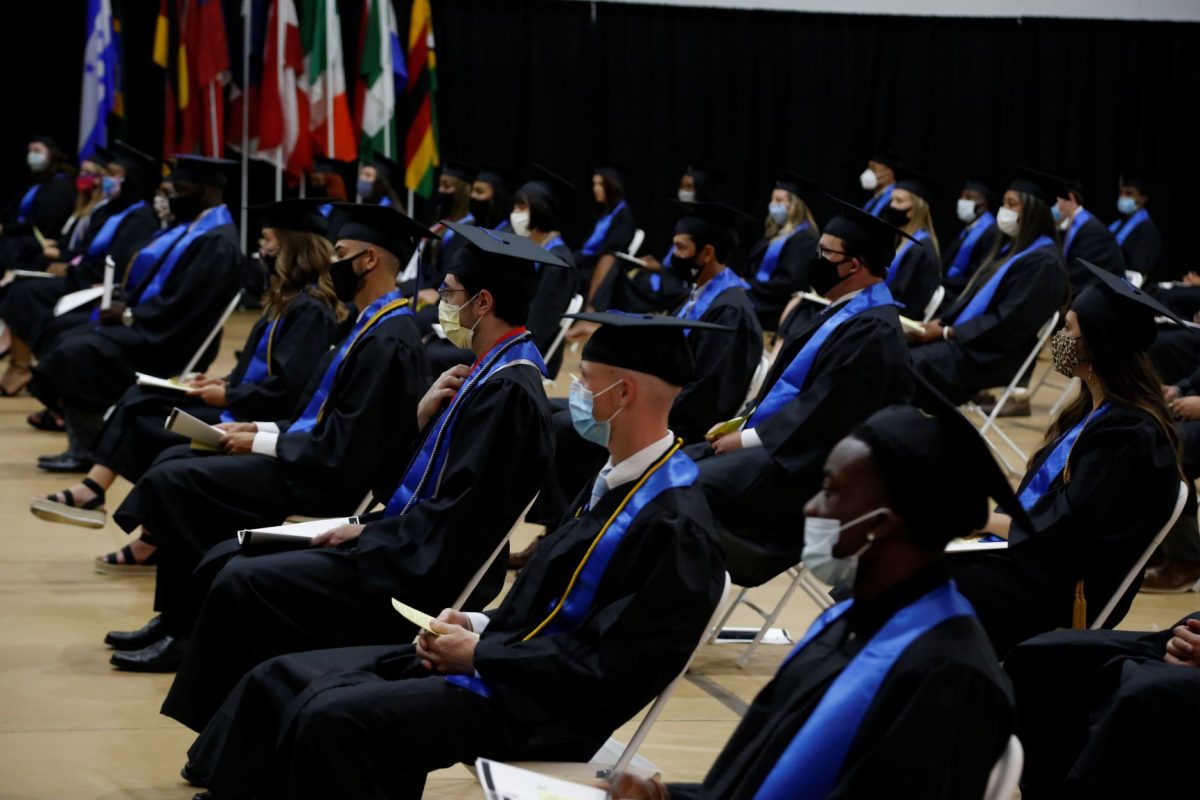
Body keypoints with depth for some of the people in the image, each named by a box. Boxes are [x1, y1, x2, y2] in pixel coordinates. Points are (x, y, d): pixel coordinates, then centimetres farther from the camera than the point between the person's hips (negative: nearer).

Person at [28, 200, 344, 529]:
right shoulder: (288, 301, 14)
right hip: (242, 405, 10)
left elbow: (287, 387, -24)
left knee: (148, 429, -15)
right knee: (139, 400, 0)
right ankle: (92, 490, -10)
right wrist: (226, 383, 5)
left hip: (257, 421, -10)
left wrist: (228, 396, -14)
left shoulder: (310, 310, -17)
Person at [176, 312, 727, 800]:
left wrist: (478, 655, -15)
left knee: (331, 721, -27)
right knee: (278, 682, 2)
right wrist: (480, 626, 3)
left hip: (538, 706, -10)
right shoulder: (616, 482, 11)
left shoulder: (675, 526, -19)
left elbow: (607, 668, -22)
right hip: (506, 658, 10)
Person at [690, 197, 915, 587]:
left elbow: (822, 415, -22)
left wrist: (749, 439, -16)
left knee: (694, 486, -25)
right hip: (782, 441, 11)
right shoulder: (845, 311, 13)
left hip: (805, 466, -11)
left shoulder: (873, 331, -18)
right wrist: (744, 419, 8)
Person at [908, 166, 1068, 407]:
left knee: (913, 364, -26)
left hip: (999, 356, -9)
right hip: (972, 339, 9)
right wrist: (939, 322, 1)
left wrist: (946, 333, -17)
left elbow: (1009, 322, -19)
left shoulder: (1042, 262, -13)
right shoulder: (1010, 247, 18)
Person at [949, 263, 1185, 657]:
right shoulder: (1095, 410, 9)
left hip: (1066, 591, -9)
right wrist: (989, 519, -1)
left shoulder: (1129, 433, -20)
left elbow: (1068, 529, -21)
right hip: (1033, 551, 9)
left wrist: (984, 519, -10)